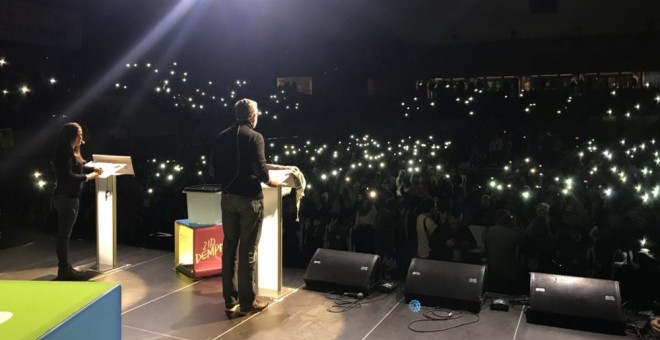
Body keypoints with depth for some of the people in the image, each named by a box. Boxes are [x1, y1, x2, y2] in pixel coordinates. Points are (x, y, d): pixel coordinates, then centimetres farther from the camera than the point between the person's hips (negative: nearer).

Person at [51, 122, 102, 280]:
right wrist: (88, 177, -16)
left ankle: (65, 268, 22)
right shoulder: (65, 153, -17)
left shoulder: (70, 152, 14)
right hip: (66, 198, -11)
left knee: (64, 234, 14)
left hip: (68, 197, 11)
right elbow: (68, 176, -24)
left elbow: (77, 168, 23)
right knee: (64, 234, -4)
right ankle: (64, 269, 3)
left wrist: (94, 169, 8)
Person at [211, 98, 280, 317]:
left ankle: (230, 300, 19)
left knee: (229, 248, 12)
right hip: (249, 199, -6)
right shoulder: (254, 137, -12)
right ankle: (247, 303, 11)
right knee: (247, 251, 2)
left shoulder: (222, 137, 6)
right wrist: (269, 181, 1)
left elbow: (216, 169, 9)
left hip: (228, 198, 6)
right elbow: (261, 170, -19)